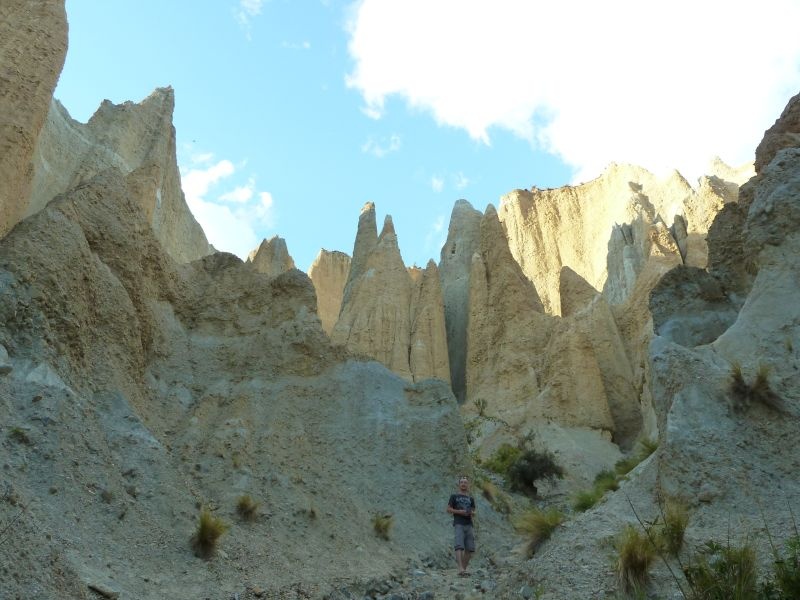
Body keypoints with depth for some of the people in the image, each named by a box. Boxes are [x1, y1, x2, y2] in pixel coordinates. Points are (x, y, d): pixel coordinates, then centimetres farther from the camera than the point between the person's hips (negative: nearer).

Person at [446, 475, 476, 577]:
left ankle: (464, 568, 9)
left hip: (469, 525, 5)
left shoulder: (471, 499, 20)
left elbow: (473, 513, 21)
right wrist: (459, 511, -9)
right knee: (459, 546, -18)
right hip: (458, 524, -4)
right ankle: (460, 569, -27)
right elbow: (448, 509, 5)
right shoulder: (454, 496, 9)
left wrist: (472, 513, -3)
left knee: (470, 549, -1)